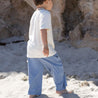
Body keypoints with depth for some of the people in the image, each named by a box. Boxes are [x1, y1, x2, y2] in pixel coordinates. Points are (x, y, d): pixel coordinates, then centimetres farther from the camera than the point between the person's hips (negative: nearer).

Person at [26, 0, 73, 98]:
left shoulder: (35, 14, 15)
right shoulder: (45, 14, -13)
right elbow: (43, 29, -27)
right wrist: (45, 46, -35)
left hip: (31, 49, 8)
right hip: (44, 51, -8)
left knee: (34, 73, 13)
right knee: (58, 67, 10)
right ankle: (60, 89, 20)